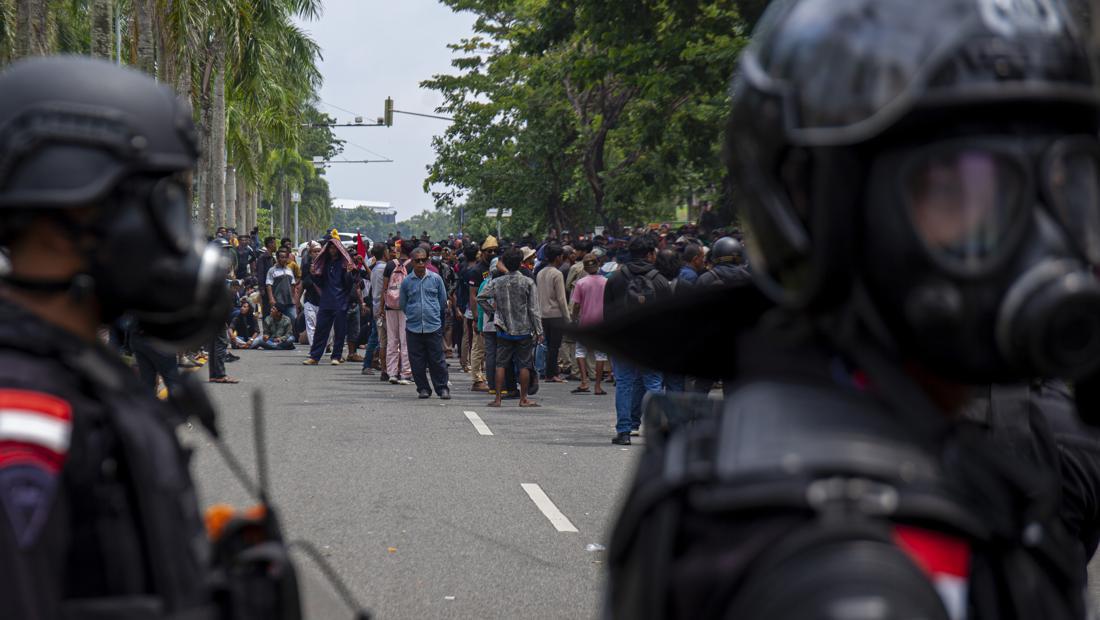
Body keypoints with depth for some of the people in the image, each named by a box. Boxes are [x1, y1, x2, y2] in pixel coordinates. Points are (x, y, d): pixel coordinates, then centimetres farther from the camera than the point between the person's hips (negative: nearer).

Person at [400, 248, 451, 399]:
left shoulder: (436, 279, 2)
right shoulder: (406, 282, 2)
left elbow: (443, 301, 13)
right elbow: (403, 304, 14)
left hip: (434, 326, -1)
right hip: (413, 328, 1)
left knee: (437, 360, 0)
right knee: (417, 361, 3)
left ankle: (442, 388, 9)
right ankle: (423, 388, 15)